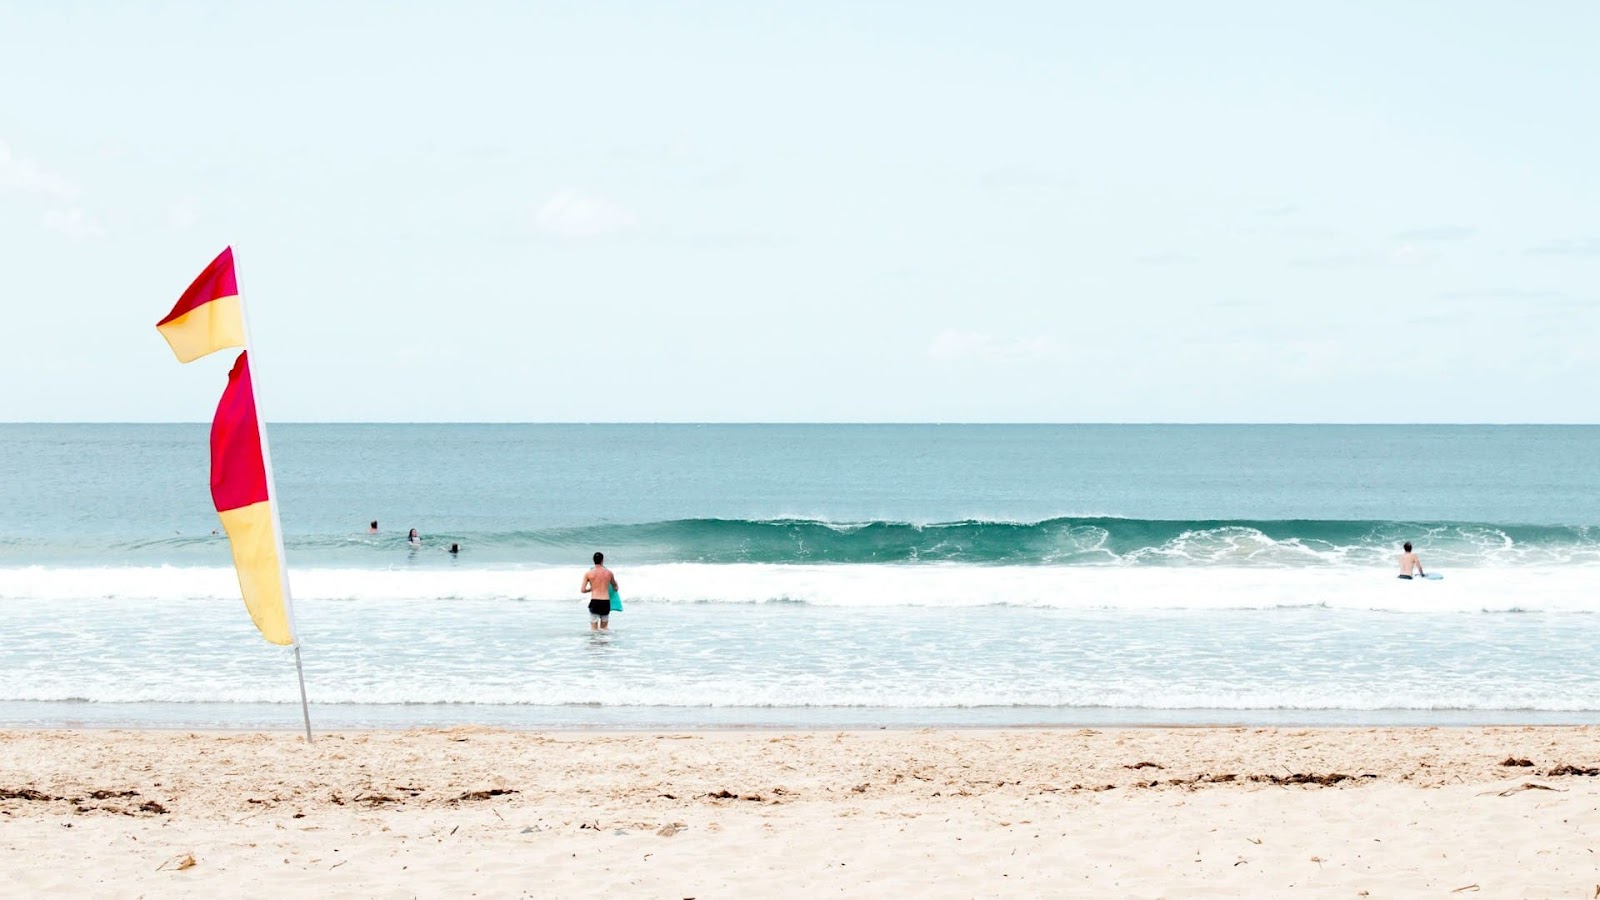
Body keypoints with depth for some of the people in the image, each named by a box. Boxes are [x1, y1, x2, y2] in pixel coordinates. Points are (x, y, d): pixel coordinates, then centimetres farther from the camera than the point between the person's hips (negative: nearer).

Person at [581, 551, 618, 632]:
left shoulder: (588, 573, -2)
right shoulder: (609, 573, 4)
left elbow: (583, 590, -4)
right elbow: (615, 587, 19)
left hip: (594, 602, -2)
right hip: (606, 602, 2)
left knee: (594, 629, 2)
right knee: (604, 629, 13)